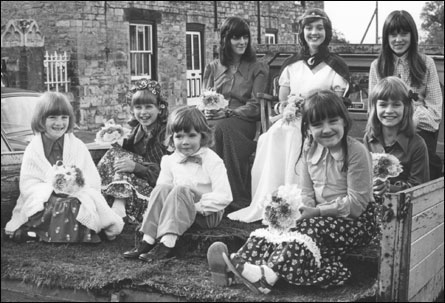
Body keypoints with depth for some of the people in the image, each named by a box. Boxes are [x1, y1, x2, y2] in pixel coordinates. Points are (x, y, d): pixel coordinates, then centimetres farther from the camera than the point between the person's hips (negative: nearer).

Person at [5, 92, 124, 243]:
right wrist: (52, 186, -17)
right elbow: (27, 185, -2)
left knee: (74, 206, -34)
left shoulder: (78, 147, 8)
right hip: (42, 202, 0)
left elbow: (94, 182, 3)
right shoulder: (33, 149, 6)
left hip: (77, 198, 0)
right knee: (57, 207, -34)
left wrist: (81, 182, -18)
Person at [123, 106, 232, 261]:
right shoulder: (170, 161, 4)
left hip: (207, 214, -5)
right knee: (162, 188, -21)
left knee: (181, 190, -30)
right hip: (178, 211, 5)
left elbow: (224, 196, -20)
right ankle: (148, 240, -27)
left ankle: (167, 244, -40)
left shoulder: (212, 161, -13)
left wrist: (197, 205, -24)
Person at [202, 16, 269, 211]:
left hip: (243, 122, -2)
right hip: (215, 119, 2)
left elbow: (255, 107, 0)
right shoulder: (212, 68, 20)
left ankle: (238, 200, -35)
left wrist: (226, 113, -15)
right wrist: (208, 111, -10)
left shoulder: (258, 69, 11)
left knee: (222, 128, -37)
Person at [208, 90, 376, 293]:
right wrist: (304, 210, -15)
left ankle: (268, 273, -47)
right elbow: (306, 192, 7)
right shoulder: (310, 148, 5)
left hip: (356, 219, -6)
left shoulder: (357, 152, -16)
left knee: (313, 228, -31)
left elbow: (356, 202, -16)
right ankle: (239, 262, -29)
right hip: (320, 216, 7)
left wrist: (317, 211, -20)